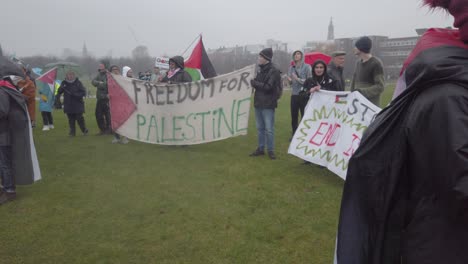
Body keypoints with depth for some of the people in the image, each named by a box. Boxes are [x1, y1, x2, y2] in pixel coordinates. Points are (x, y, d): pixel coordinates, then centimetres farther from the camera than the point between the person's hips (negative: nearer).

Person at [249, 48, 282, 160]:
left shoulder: (274, 71, -11)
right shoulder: (261, 70, 14)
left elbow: (268, 87, -19)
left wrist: (255, 83, -11)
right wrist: (254, 82, -7)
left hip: (268, 104, -8)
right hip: (258, 103, 8)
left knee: (269, 129, -2)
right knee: (260, 128, 13)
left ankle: (271, 150, 8)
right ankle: (260, 149, 22)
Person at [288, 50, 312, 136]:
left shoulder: (307, 67, -5)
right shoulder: (291, 67, 9)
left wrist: (298, 79, -16)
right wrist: (290, 80, -8)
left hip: (304, 95, -4)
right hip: (294, 95, 4)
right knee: (294, 117, 8)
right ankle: (294, 135, 20)